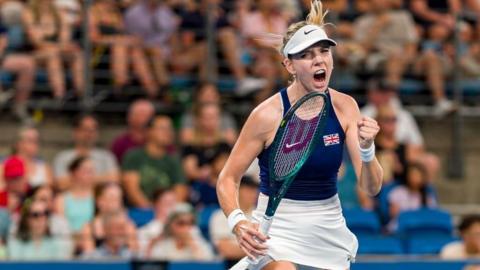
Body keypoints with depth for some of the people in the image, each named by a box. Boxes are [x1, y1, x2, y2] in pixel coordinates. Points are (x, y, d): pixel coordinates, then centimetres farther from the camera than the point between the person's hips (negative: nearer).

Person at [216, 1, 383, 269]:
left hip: (329, 231, 4)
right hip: (279, 229, -4)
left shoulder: (345, 107, -5)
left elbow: (371, 187, -8)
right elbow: (228, 179, -7)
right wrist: (238, 222, -24)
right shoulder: (268, 114, -14)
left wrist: (366, 149, -26)